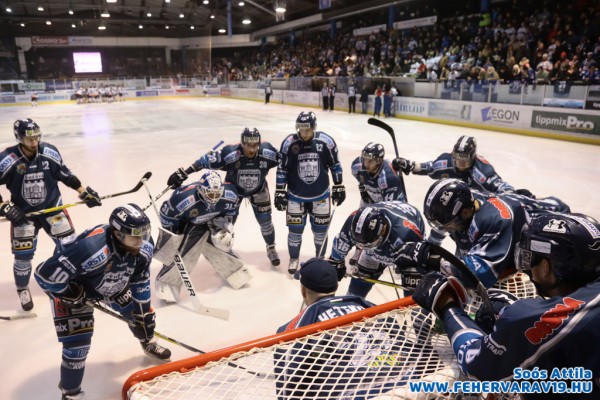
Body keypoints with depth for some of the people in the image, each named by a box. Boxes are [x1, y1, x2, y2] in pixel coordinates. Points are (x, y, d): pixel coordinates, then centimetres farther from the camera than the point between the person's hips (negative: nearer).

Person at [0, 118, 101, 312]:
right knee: (23, 254, 2)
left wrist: (85, 192, 1)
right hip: (22, 213, -2)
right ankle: (23, 290, 28)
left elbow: (66, 175, 1)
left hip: (52, 207, 2)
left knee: (69, 243, 3)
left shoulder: (49, 152, -12)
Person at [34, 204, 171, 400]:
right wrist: (74, 297, -24)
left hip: (113, 285, 6)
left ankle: (148, 343, 45)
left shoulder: (144, 247, -25)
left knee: (141, 311, 10)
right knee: (78, 341, -11)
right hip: (72, 287, -5)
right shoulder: (92, 249, -46)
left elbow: (140, 281, -8)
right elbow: (45, 274, -39)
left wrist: (144, 311, -5)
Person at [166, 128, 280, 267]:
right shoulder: (230, 154, -37)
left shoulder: (267, 153, -32)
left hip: (259, 190, 1)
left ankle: (271, 248, 34)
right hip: (233, 189, -1)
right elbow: (206, 160, -29)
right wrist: (183, 173, -30)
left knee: (265, 221, 7)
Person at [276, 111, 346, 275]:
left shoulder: (326, 141, -12)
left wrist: (338, 188, 3)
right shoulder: (289, 143, -13)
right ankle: (294, 259, 28)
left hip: (321, 194, 1)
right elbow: (281, 169, -4)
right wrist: (280, 192, -3)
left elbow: (335, 165, 0)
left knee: (320, 228, 10)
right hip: (295, 194, 0)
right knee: (295, 228, 6)